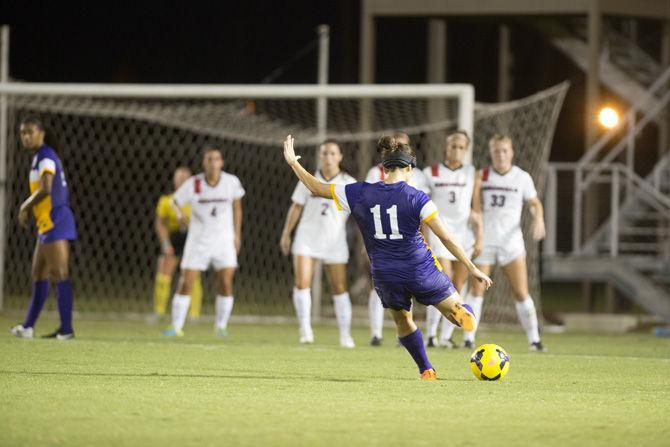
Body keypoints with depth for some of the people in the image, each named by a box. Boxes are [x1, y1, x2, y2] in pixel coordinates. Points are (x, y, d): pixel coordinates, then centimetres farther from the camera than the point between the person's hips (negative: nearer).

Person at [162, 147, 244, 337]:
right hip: (198, 241, -1)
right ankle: (176, 327, 4)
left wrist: (237, 234, 7)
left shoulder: (231, 182, -8)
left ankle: (221, 326, 7)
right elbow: (175, 201, 2)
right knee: (186, 284, -5)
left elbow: (237, 207, 7)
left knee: (226, 284, -8)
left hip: (224, 240, 1)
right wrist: (180, 214, -20)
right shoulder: (193, 184, -11)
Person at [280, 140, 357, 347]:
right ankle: (305, 329, -5)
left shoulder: (348, 184, -3)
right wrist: (286, 234, 10)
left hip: (335, 242, -1)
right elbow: (296, 207, 9)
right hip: (307, 238, 1)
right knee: (302, 283, -14)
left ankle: (345, 334, 16)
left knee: (339, 288, 3)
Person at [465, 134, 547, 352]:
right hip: (483, 241, 1)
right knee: (477, 291, -2)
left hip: (511, 241, -1)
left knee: (521, 292, -7)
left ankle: (534, 340, -1)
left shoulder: (522, 177, 2)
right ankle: (468, 338, 5)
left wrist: (538, 219, -11)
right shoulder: (481, 176, 4)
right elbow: (472, 205, 11)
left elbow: (534, 203, 9)